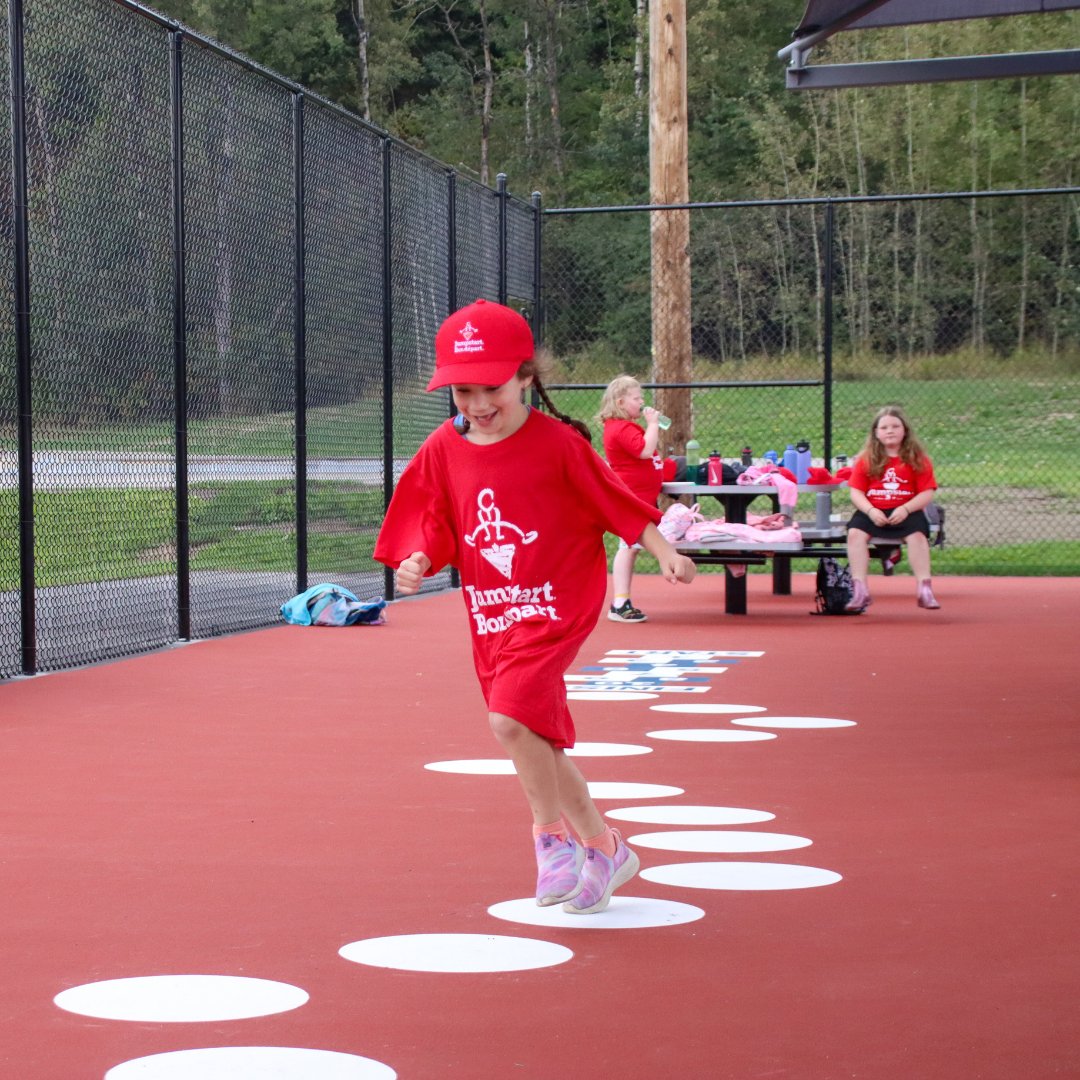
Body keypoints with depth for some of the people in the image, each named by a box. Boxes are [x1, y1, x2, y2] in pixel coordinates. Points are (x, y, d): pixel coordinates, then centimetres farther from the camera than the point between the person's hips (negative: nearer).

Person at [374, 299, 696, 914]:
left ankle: (552, 834, -2)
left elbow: (616, 502, -4)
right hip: (491, 615, 6)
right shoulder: (444, 450, 0)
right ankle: (600, 848, 34)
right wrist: (417, 561, -14)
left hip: (555, 605, -6)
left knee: (510, 715, -24)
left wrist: (665, 552, -10)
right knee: (537, 738, 15)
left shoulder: (559, 443, -12)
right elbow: (436, 529, 6)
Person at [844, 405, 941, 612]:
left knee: (917, 535, -32)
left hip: (906, 512, -1)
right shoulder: (866, 459, 7)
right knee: (855, 532, -26)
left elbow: (927, 494, -2)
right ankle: (859, 591, -28)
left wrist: (905, 509, -19)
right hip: (873, 512, 1)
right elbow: (856, 492, 3)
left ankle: (924, 589, -26)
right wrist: (870, 511, -16)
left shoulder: (918, 459, 3)